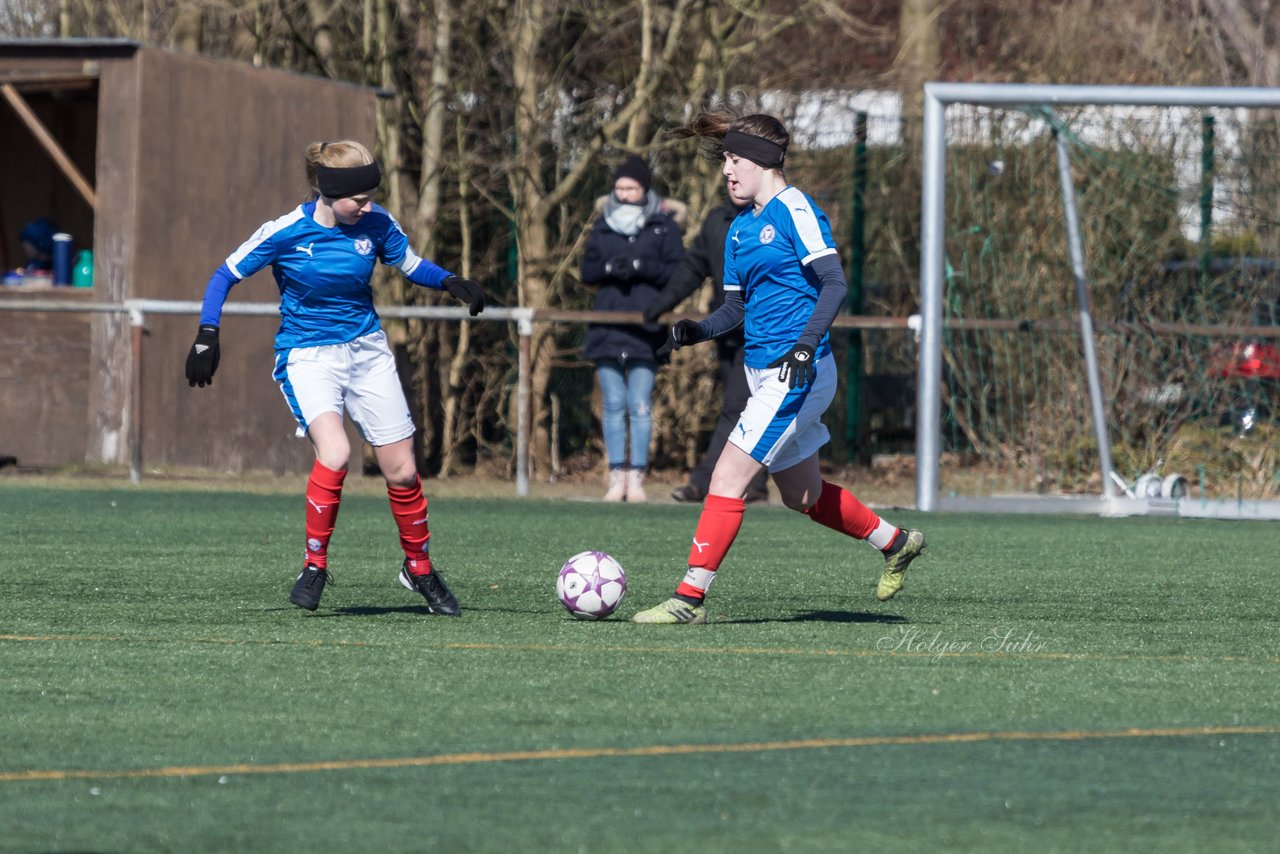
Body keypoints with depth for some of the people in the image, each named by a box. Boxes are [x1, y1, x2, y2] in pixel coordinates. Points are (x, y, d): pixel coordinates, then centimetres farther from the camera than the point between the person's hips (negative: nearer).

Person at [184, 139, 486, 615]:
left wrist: (451, 283, -9)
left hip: (367, 351, 4)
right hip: (307, 357, -4)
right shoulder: (285, 232, -15)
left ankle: (419, 568, 26)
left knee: (401, 470, 3)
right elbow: (225, 277, -3)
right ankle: (315, 565, -11)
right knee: (334, 454, -28)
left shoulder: (376, 225, -7)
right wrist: (208, 336, -12)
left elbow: (411, 267, 10)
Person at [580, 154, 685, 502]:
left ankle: (636, 477, -1)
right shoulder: (602, 226, 13)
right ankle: (617, 476, 6)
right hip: (607, 327, 3)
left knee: (640, 406, -4)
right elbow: (587, 271, 11)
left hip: (645, 328, -3)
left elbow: (678, 271, -3)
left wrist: (640, 266, -14)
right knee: (614, 404, 4)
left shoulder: (663, 227, 4)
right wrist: (609, 268, -10)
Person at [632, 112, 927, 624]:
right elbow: (736, 307, 19)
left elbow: (835, 284, -17)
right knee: (801, 495, 19)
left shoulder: (794, 211, -10)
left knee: (727, 477, -14)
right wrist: (698, 330, 0)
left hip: (798, 374, -10)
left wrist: (806, 344, -28)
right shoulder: (740, 229, 16)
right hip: (764, 372, 10)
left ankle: (691, 597, -13)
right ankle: (896, 543, 37)